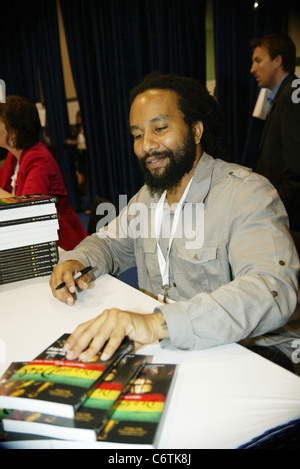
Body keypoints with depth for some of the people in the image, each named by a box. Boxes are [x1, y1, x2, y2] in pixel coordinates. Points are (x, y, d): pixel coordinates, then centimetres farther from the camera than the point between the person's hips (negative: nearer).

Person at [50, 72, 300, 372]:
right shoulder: (148, 196, 9)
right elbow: (110, 243, 21)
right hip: (165, 347, 7)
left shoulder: (247, 193, -17)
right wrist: (76, 262, -5)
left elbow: (273, 290, -31)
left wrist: (158, 323, -44)